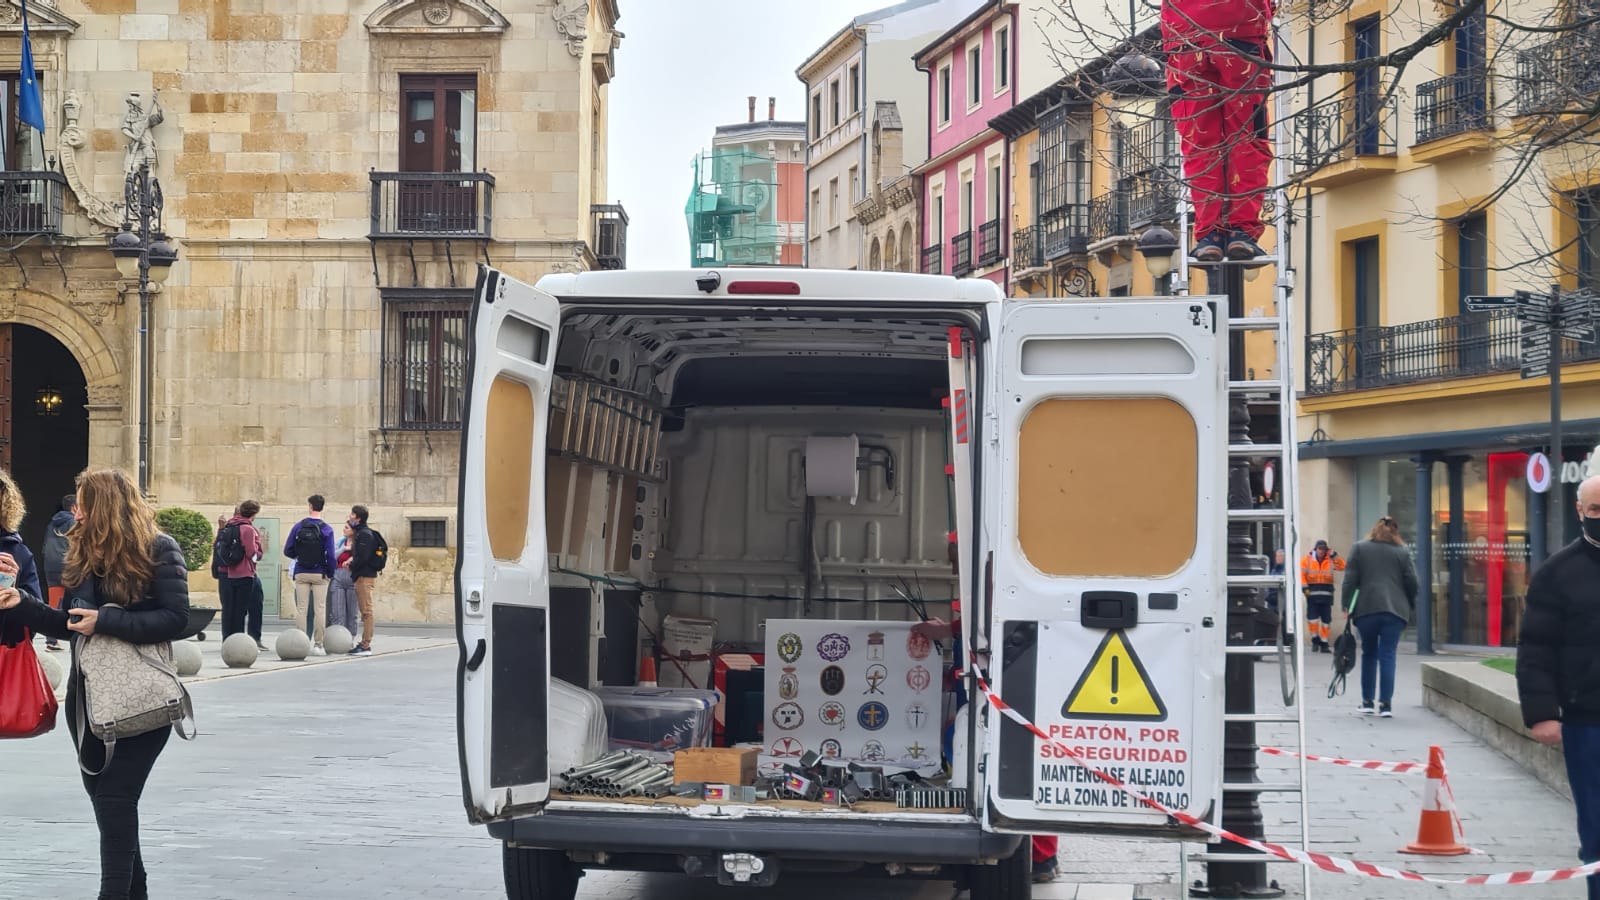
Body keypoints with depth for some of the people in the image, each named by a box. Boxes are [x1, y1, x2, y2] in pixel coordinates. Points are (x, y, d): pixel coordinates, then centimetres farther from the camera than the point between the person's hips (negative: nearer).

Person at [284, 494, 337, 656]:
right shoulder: (326, 529, -8)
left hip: (301, 574, 2)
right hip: (320, 574, -2)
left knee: (302, 609, 8)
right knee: (320, 609, 3)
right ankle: (317, 645, 1)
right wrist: (330, 574, 1)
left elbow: (288, 551, 0)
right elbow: (330, 555, -11)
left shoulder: (298, 527, -1)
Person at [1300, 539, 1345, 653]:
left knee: (1326, 619, 4)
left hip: (1326, 595, 2)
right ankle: (1315, 639, 14)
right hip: (1312, 593, -2)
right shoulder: (1307, 559, -1)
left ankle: (1324, 643, 12)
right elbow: (1301, 574, -6)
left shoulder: (1330, 560, 7)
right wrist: (1304, 587, -15)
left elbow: (1342, 567, -2)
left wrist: (1334, 555, -7)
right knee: (1312, 617, -5)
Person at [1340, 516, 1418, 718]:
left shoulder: (1360, 548, 6)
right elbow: (1411, 582, 5)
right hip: (1395, 610, -1)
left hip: (1366, 609, 1)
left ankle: (1367, 702, 15)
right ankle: (1385, 703, -9)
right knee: (1387, 655, -2)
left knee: (1369, 654, 13)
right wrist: (1411, 606, 18)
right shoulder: (1402, 552, 6)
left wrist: (1347, 604, 3)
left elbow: (1350, 580, 1)